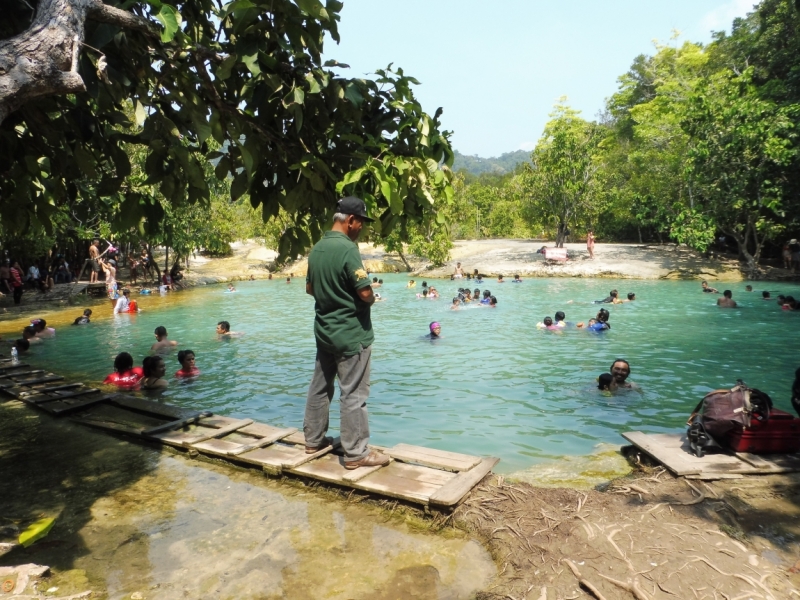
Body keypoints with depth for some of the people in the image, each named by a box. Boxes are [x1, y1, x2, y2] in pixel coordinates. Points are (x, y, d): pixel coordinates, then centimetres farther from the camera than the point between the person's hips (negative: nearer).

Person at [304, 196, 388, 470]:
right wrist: (371, 298, -2)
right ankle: (356, 453, 8)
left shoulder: (316, 248, 6)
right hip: (351, 333, -8)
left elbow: (310, 288, 16)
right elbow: (366, 293, -22)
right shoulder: (347, 248, -19)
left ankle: (314, 440, 30)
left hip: (324, 330, 9)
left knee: (320, 386, 17)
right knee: (353, 394, 0)